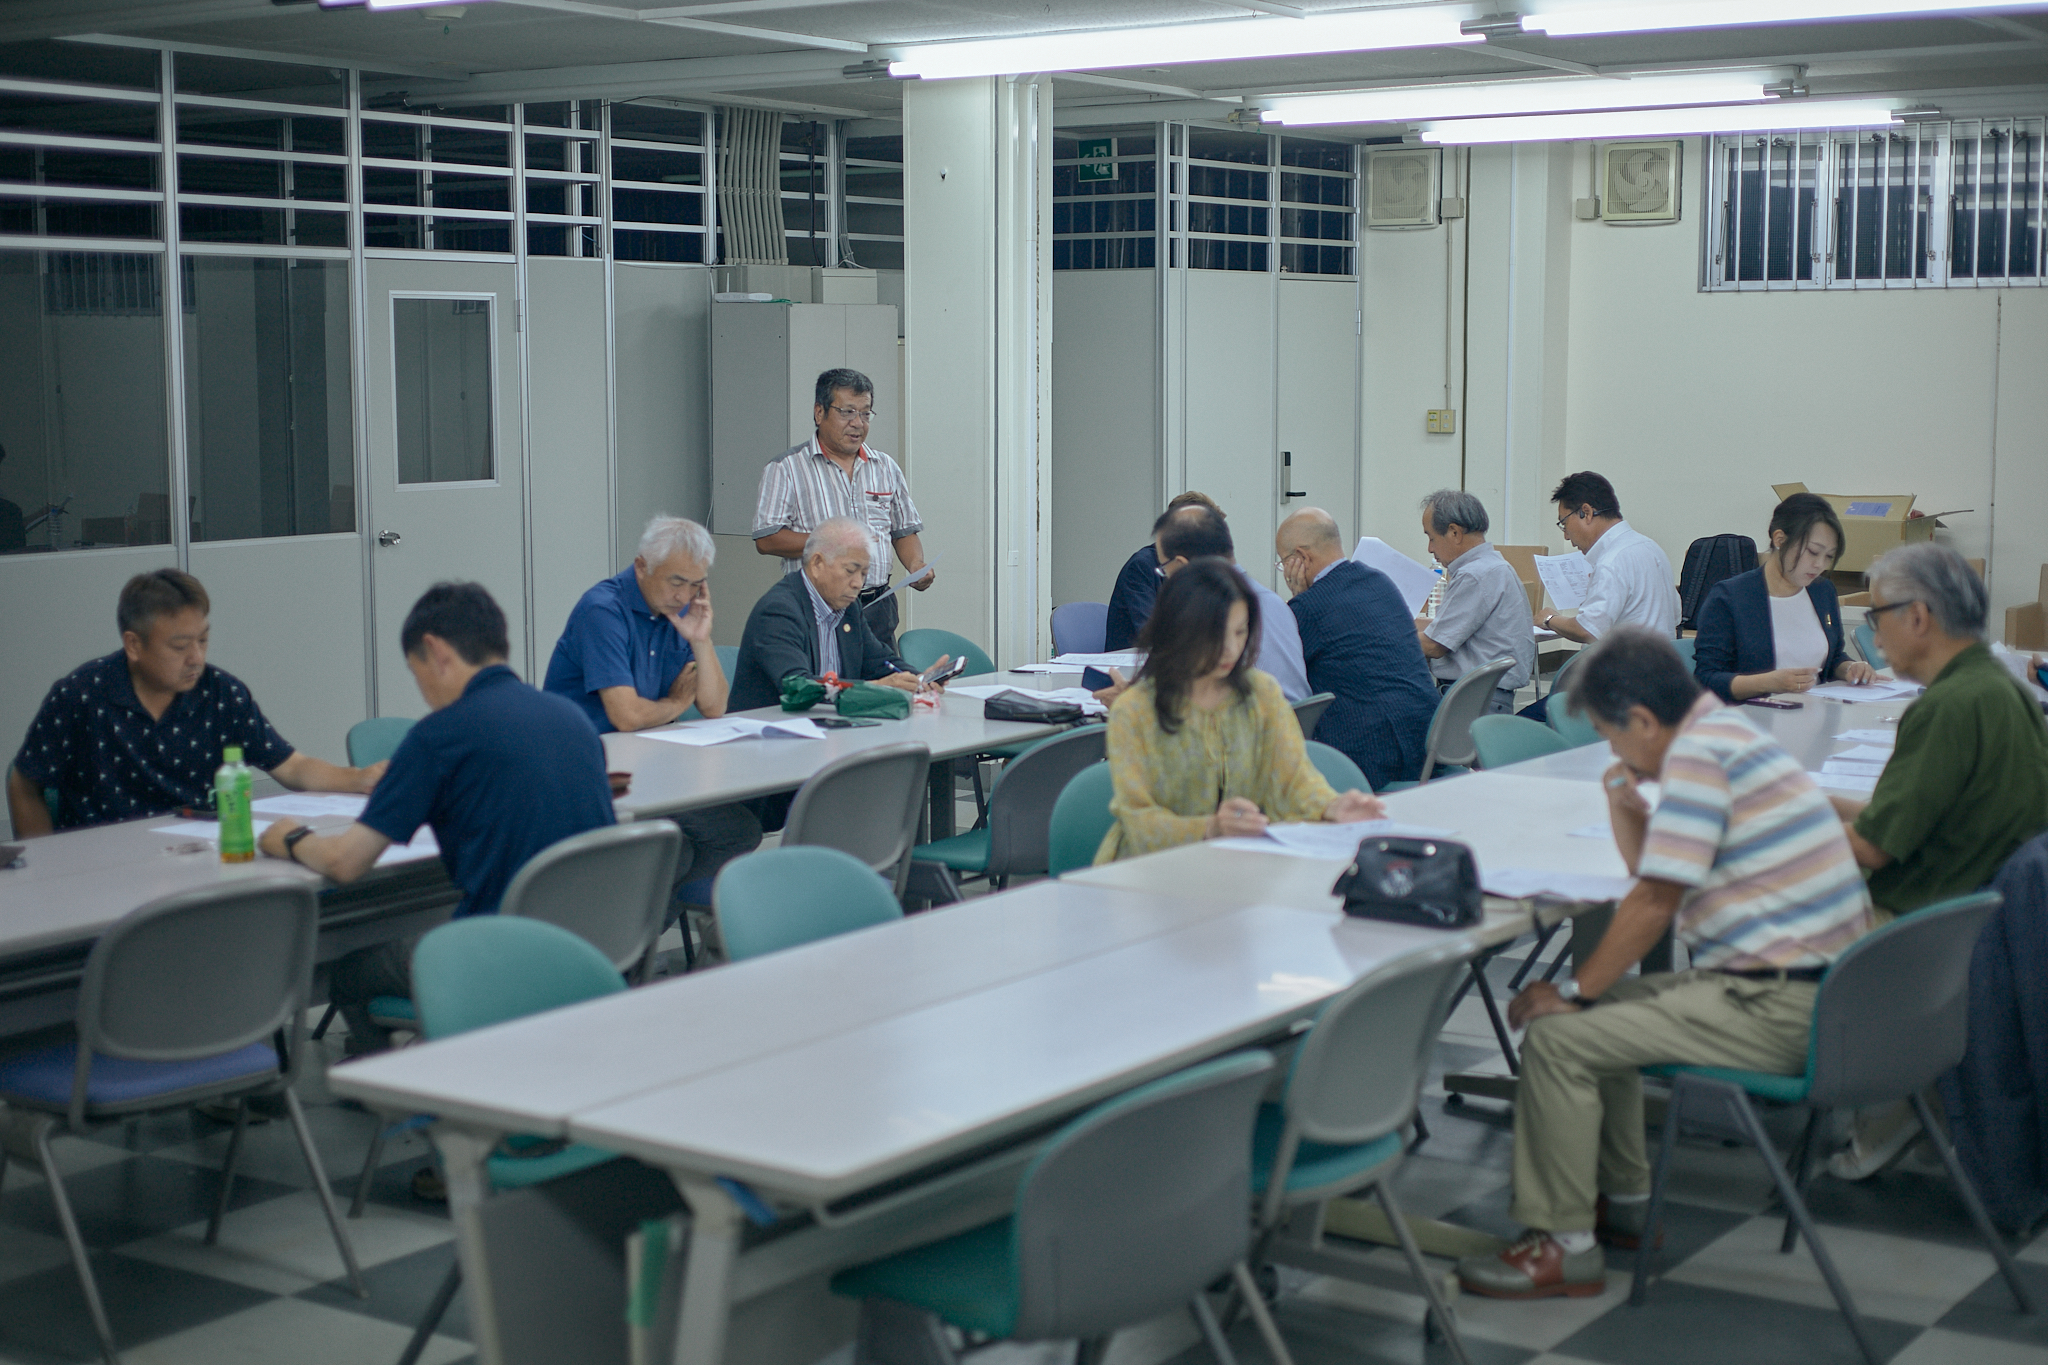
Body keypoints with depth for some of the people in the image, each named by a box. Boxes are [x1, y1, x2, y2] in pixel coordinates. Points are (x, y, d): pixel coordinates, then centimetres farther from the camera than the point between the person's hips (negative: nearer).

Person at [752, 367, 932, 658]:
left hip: (877, 610, 4)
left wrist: (916, 565, 1)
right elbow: (766, 539, -6)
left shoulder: (886, 468, 17)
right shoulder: (786, 468, 2)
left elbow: (905, 532, 22)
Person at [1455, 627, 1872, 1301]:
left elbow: (1655, 902, -18)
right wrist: (1628, 809, 8)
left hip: (1777, 1007, -11)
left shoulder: (1699, 755, -16)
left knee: (1556, 1038, -13)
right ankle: (1624, 1203, 27)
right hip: (1816, 989, 11)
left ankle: (1563, 1244, -4)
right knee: (1604, 1010, 23)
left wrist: (1572, 990, -9)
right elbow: (1654, 873, 25)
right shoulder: (1729, 730, 17)